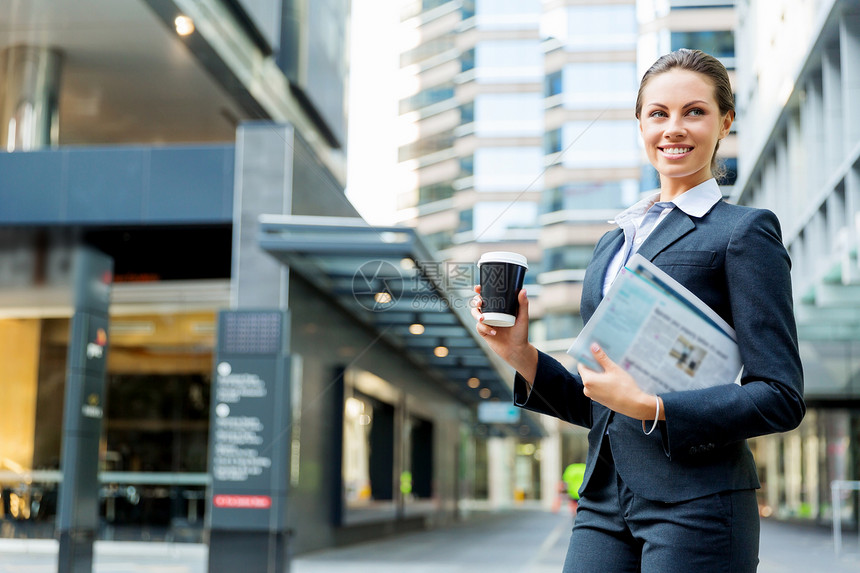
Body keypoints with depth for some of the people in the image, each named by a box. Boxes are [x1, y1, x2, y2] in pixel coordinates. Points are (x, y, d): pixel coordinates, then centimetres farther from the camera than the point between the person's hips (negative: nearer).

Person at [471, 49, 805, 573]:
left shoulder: (745, 230, -3)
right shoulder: (613, 243, 16)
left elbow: (781, 398, -9)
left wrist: (651, 407, -16)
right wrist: (522, 356, 3)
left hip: (695, 505, -5)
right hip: (605, 502, 5)